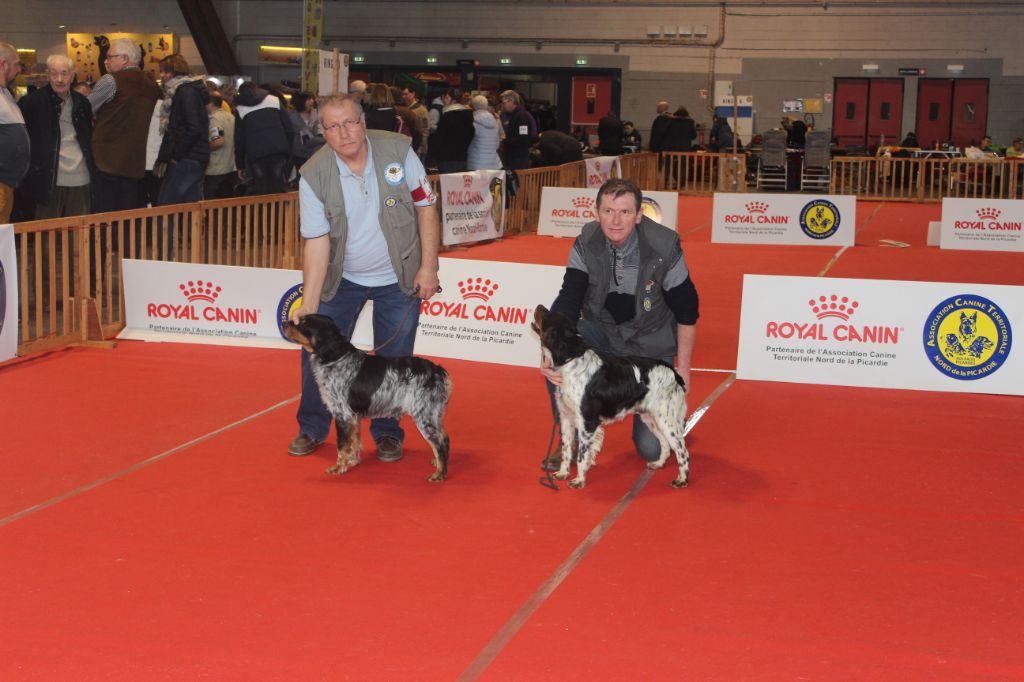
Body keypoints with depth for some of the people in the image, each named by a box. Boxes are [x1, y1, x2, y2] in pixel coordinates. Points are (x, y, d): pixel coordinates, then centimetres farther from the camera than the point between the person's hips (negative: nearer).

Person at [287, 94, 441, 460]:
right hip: (342, 278, 1)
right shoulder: (314, 175, -16)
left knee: (394, 358, 4)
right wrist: (309, 304, -23)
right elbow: (316, 241, -17)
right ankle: (312, 428, 21)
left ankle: (387, 434, 21)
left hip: (398, 279, 0)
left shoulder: (398, 150, -16)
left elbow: (426, 208, -8)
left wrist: (428, 268, -12)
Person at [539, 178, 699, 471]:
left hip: (651, 348, -2)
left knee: (651, 448, -8)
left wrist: (682, 368, -7)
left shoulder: (664, 247, -22)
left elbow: (687, 311, -10)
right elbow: (567, 303, -21)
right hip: (604, 334, 2)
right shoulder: (586, 245, -15)